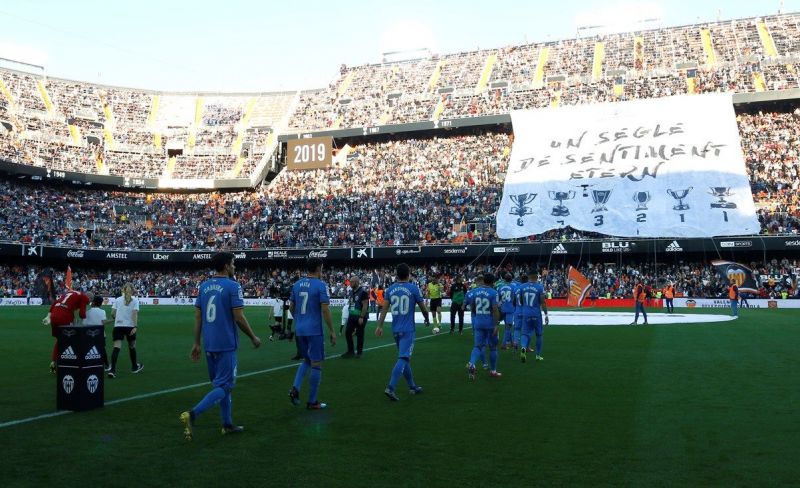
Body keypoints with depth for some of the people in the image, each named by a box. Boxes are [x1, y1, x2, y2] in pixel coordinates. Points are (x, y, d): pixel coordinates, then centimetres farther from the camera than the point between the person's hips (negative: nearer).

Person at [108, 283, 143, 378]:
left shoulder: (118, 299, 8)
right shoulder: (135, 300, 1)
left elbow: (112, 313, 2)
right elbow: (135, 314, -11)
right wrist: (135, 327, -16)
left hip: (118, 326, 1)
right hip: (130, 326, -1)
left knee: (116, 347, -7)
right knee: (132, 346, 16)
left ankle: (112, 370, -21)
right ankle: (134, 367, 33)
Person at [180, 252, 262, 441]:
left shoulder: (204, 286, 9)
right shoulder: (233, 286, -10)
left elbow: (197, 317, 9)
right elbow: (239, 318, -13)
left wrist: (196, 343, 14)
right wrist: (254, 338, 0)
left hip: (209, 345, 7)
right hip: (226, 344, -7)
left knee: (221, 383, 17)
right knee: (224, 386, -3)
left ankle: (227, 424, 22)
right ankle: (192, 414, -19)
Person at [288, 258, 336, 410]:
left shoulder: (297, 284, 8)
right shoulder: (320, 285, -10)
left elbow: (291, 307, 15)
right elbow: (325, 310, -14)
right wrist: (332, 331, -8)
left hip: (300, 330, 6)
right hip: (314, 330, -6)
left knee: (307, 360, 22)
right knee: (316, 364, 3)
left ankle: (295, 388, 2)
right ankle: (312, 402, 8)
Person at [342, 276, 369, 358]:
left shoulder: (363, 292, -15)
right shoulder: (351, 292, 10)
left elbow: (365, 306, -18)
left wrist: (361, 317, -21)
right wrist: (349, 315, 16)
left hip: (360, 317, -7)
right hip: (352, 316, 8)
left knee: (359, 335, 2)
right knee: (347, 333, 4)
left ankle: (359, 352, 14)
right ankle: (350, 351, 15)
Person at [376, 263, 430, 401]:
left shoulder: (390, 289, 4)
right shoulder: (414, 288, -6)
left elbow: (384, 308, 1)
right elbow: (423, 308, 3)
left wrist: (380, 326, 3)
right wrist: (427, 320, 21)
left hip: (395, 329, 5)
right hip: (408, 329, -5)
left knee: (405, 358, 17)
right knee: (403, 358, -8)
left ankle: (413, 387, 27)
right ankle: (390, 388, -20)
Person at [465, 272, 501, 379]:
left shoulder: (475, 291, 2)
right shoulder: (493, 292, -13)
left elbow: (471, 305, 12)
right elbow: (495, 309, -17)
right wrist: (496, 325, -15)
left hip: (478, 322, 3)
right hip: (490, 322, -3)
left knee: (477, 346, 6)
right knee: (493, 347, 12)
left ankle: (471, 364, -20)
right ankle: (493, 371, 23)